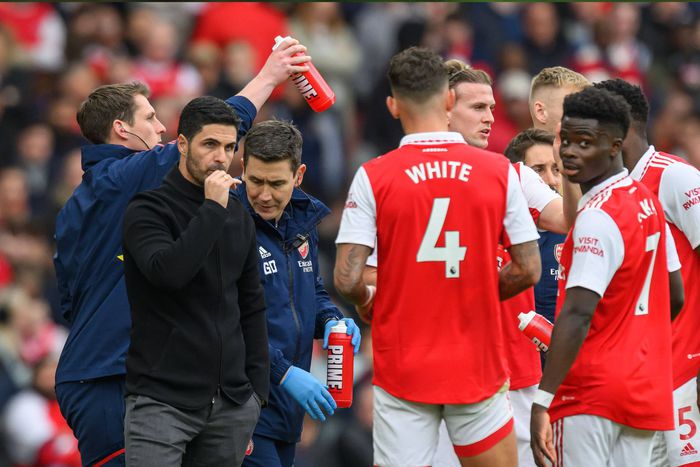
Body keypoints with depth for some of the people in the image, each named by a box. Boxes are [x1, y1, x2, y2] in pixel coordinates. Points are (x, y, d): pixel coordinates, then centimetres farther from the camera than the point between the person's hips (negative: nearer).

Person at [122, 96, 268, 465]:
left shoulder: (238, 218, 13)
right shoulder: (147, 210, -5)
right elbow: (169, 272, -24)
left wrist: (258, 390, 12)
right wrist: (212, 209, -19)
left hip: (231, 404, 6)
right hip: (161, 401, -6)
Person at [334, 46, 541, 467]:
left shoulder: (373, 177, -7)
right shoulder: (499, 171, -2)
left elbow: (346, 279, -11)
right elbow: (529, 270, 0)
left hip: (402, 366, -1)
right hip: (478, 367, 1)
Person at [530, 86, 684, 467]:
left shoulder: (597, 217, -16)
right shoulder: (647, 201, 11)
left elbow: (577, 315, -24)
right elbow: (674, 297, 20)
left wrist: (542, 401, -28)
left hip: (590, 393, -9)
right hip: (645, 390, 9)